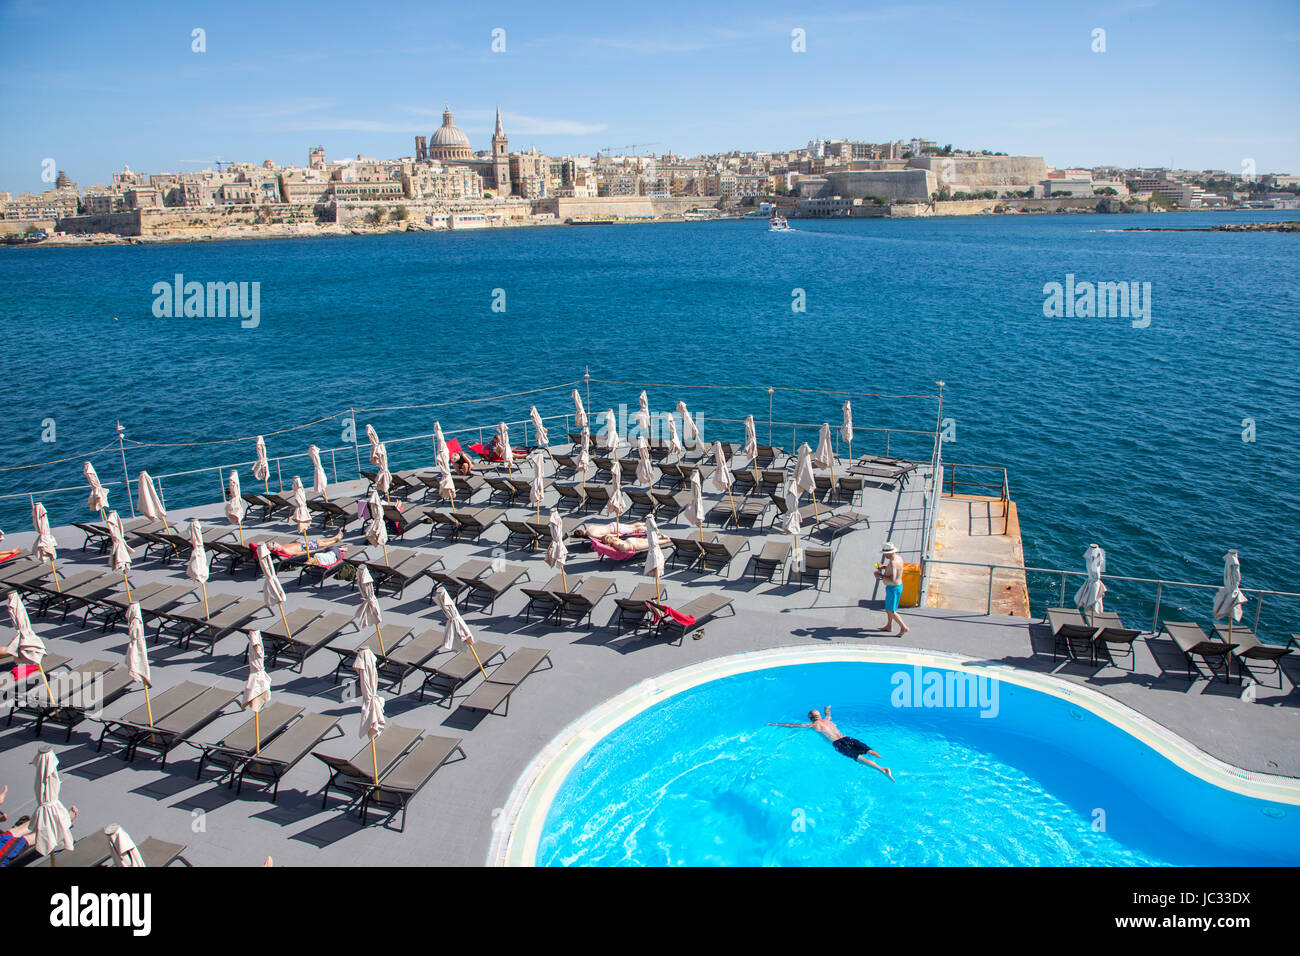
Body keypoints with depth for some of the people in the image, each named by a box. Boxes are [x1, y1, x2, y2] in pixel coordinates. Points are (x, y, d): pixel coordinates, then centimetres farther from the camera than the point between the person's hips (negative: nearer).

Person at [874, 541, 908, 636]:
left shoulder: (893, 562, -31)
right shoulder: (898, 557, 0)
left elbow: (892, 580, -35)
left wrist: (881, 576, -25)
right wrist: (885, 567, 8)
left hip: (893, 588, -10)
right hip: (897, 585, 10)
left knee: (891, 611, 1)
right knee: (888, 607, 24)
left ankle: (904, 628, 10)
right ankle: (889, 626, 38)